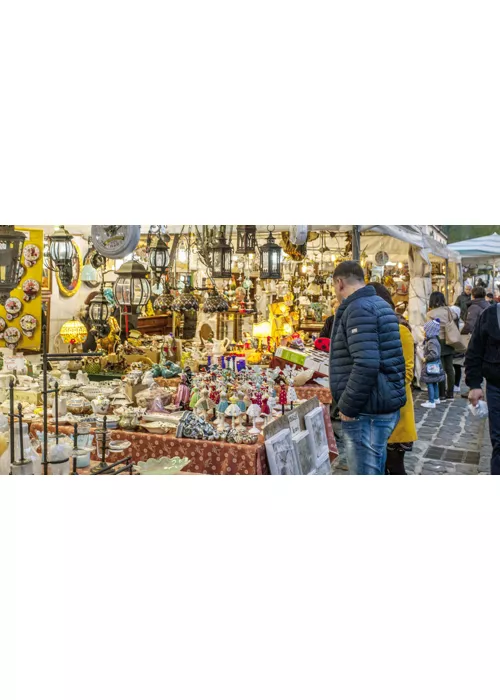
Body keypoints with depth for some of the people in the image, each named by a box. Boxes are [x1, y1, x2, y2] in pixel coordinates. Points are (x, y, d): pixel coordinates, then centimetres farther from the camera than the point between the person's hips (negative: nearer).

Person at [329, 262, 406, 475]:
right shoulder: (379, 304, 15)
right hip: (384, 405, 10)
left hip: (367, 411, -10)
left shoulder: (358, 309, -16)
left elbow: (366, 365, -28)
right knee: (374, 470, 21)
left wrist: (347, 407, -18)